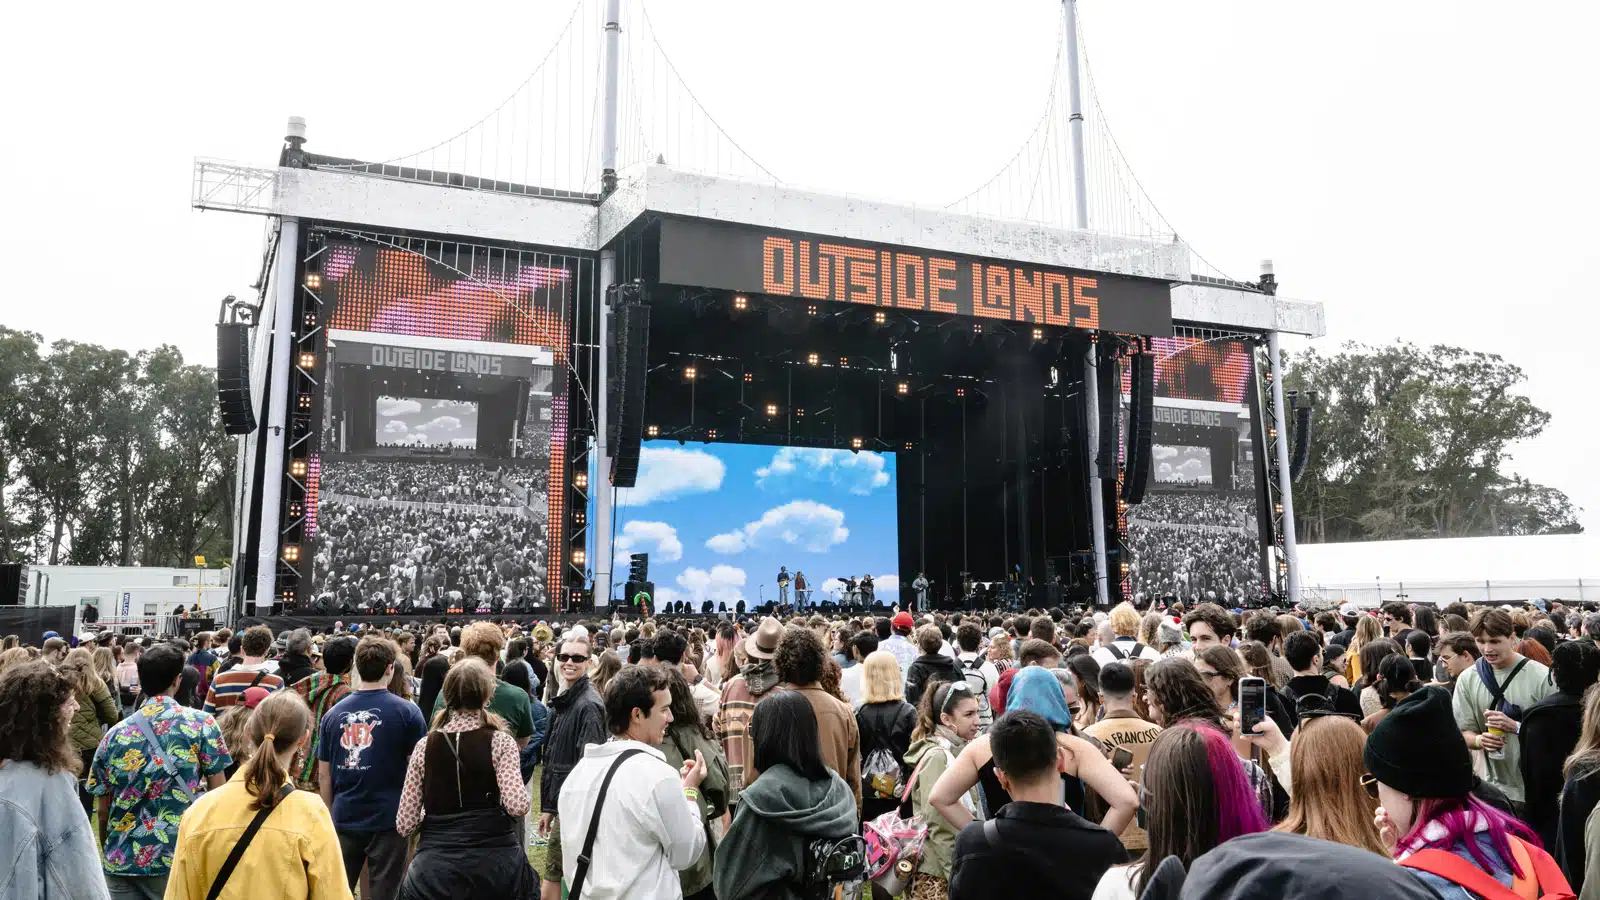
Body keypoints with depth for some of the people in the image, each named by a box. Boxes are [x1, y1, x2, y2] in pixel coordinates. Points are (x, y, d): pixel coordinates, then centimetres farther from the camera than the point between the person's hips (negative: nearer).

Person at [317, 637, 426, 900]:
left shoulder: (334, 713, 0)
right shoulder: (407, 711, -10)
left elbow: (324, 774, 6)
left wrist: (330, 815, 17)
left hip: (344, 819, 3)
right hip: (388, 819, -3)